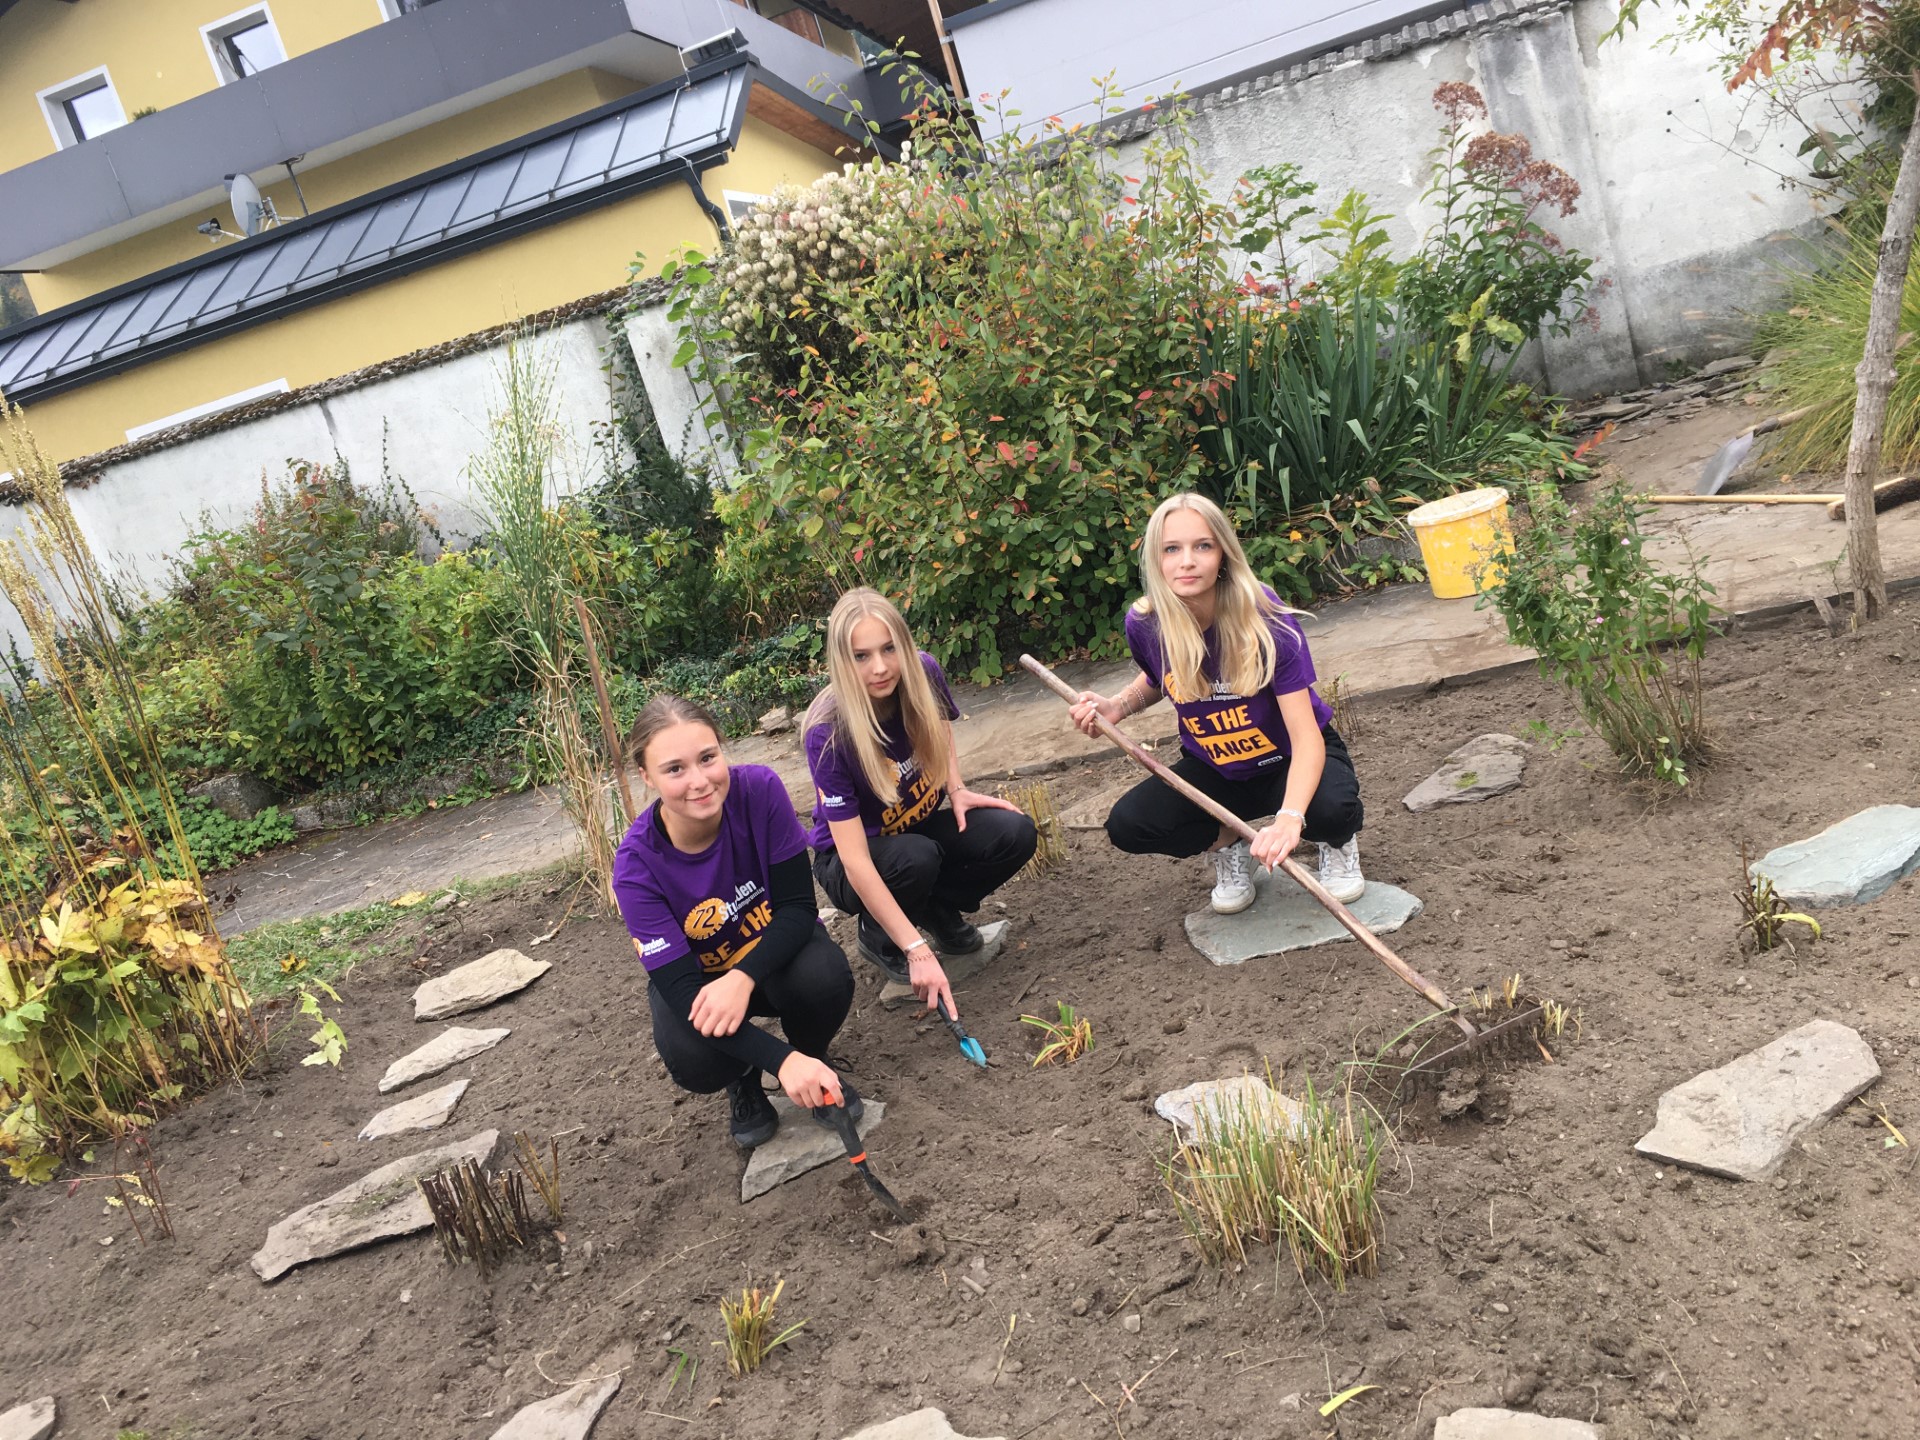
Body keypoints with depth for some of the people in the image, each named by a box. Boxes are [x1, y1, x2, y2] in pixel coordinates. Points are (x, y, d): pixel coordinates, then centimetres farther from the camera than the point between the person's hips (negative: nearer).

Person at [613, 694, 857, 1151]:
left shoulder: (760, 790, -27)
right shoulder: (637, 865, -28)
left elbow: (798, 907, -21)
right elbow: (680, 986, -30)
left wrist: (743, 978, -41)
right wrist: (781, 1060, -44)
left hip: (777, 948, 1)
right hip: (697, 977, -1)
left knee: (824, 977, -33)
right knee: (693, 1059, -32)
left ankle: (816, 1063, 2)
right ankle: (743, 1080, 7)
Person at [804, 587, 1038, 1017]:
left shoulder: (922, 673, -19)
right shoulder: (828, 732, -32)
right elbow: (856, 862, -34)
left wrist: (957, 791, -9)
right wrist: (917, 951, -39)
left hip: (919, 828, 5)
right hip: (850, 858, -4)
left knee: (1016, 834, -20)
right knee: (916, 857, -36)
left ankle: (939, 910, 5)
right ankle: (877, 936, -4)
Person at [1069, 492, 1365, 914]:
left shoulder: (1267, 622, -28)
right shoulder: (1145, 625, -17)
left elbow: (1307, 739, -32)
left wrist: (1290, 817, -51)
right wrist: (1117, 706, -13)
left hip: (1289, 761, -3)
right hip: (1214, 771, 3)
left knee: (1330, 809, -36)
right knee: (1127, 825, -22)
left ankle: (1338, 843, 4)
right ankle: (1228, 845, 9)